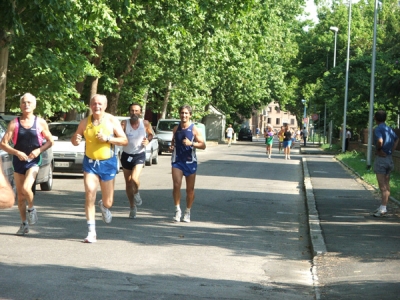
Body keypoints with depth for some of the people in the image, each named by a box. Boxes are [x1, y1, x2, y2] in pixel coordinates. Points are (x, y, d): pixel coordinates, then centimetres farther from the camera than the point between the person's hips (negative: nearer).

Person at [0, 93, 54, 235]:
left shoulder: (40, 123, -2)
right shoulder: (14, 123, -3)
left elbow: (50, 141, 6)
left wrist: (39, 150, -12)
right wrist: (17, 153, -19)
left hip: (33, 161, -2)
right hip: (18, 161, 2)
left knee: (26, 188, -23)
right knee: (20, 195, 7)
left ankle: (31, 208, 8)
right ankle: (24, 224, 21)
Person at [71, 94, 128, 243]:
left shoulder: (112, 121, -3)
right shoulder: (85, 122, 3)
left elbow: (124, 141, -5)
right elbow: (74, 140, 12)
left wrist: (107, 138, -19)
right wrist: (76, 140, -13)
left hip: (107, 163, -1)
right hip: (90, 163, 1)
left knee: (108, 202, 7)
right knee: (89, 195, -14)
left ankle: (104, 206, 46)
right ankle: (91, 232, -9)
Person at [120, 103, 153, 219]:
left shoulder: (145, 124, -7)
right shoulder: (125, 123, -11)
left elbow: (150, 134, 12)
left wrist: (148, 140, -8)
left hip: (139, 155, -1)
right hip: (126, 155, 1)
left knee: (134, 179, -24)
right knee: (128, 183, 9)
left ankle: (136, 193, 9)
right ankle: (133, 207, 26)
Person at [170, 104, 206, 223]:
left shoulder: (194, 130, -4)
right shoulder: (176, 129, 7)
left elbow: (203, 145, -7)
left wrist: (191, 143, -23)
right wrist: (172, 146, 0)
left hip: (190, 161, -2)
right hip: (177, 160, 2)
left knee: (190, 189, 7)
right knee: (176, 185, -15)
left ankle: (187, 212, 21)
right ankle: (177, 210, -4)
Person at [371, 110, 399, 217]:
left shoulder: (377, 129, -14)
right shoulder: (389, 129, 11)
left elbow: (380, 141, -30)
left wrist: (378, 150, -12)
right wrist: (391, 151, 13)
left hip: (381, 159, -7)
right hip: (389, 159, 7)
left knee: (382, 186, -7)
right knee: (386, 185, 12)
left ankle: (383, 209, -9)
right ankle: (383, 207, 18)